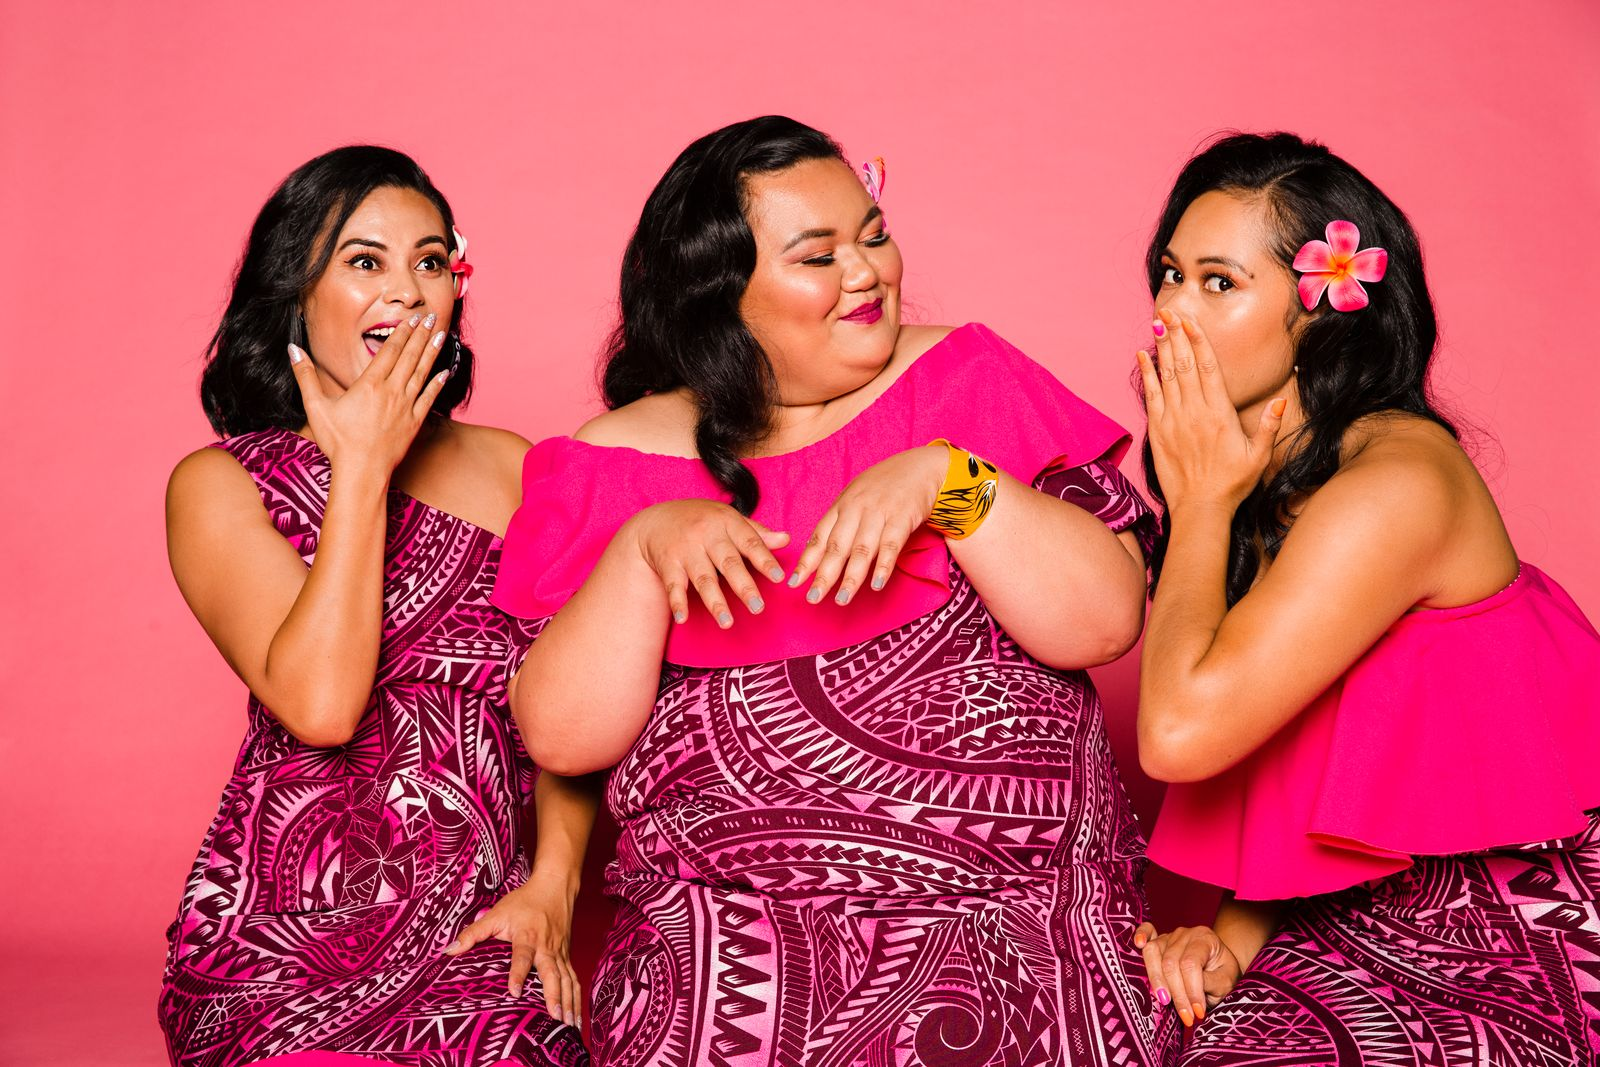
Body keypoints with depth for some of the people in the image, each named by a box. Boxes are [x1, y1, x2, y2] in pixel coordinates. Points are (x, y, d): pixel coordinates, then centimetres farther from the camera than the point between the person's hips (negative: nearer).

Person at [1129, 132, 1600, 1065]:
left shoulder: (1397, 483, -22)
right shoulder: (1270, 481, 5)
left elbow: (1181, 730, -29)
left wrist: (1199, 502, -16)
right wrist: (1241, 928, -5)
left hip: (1506, 971, -7)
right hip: (1357, 925, 7)